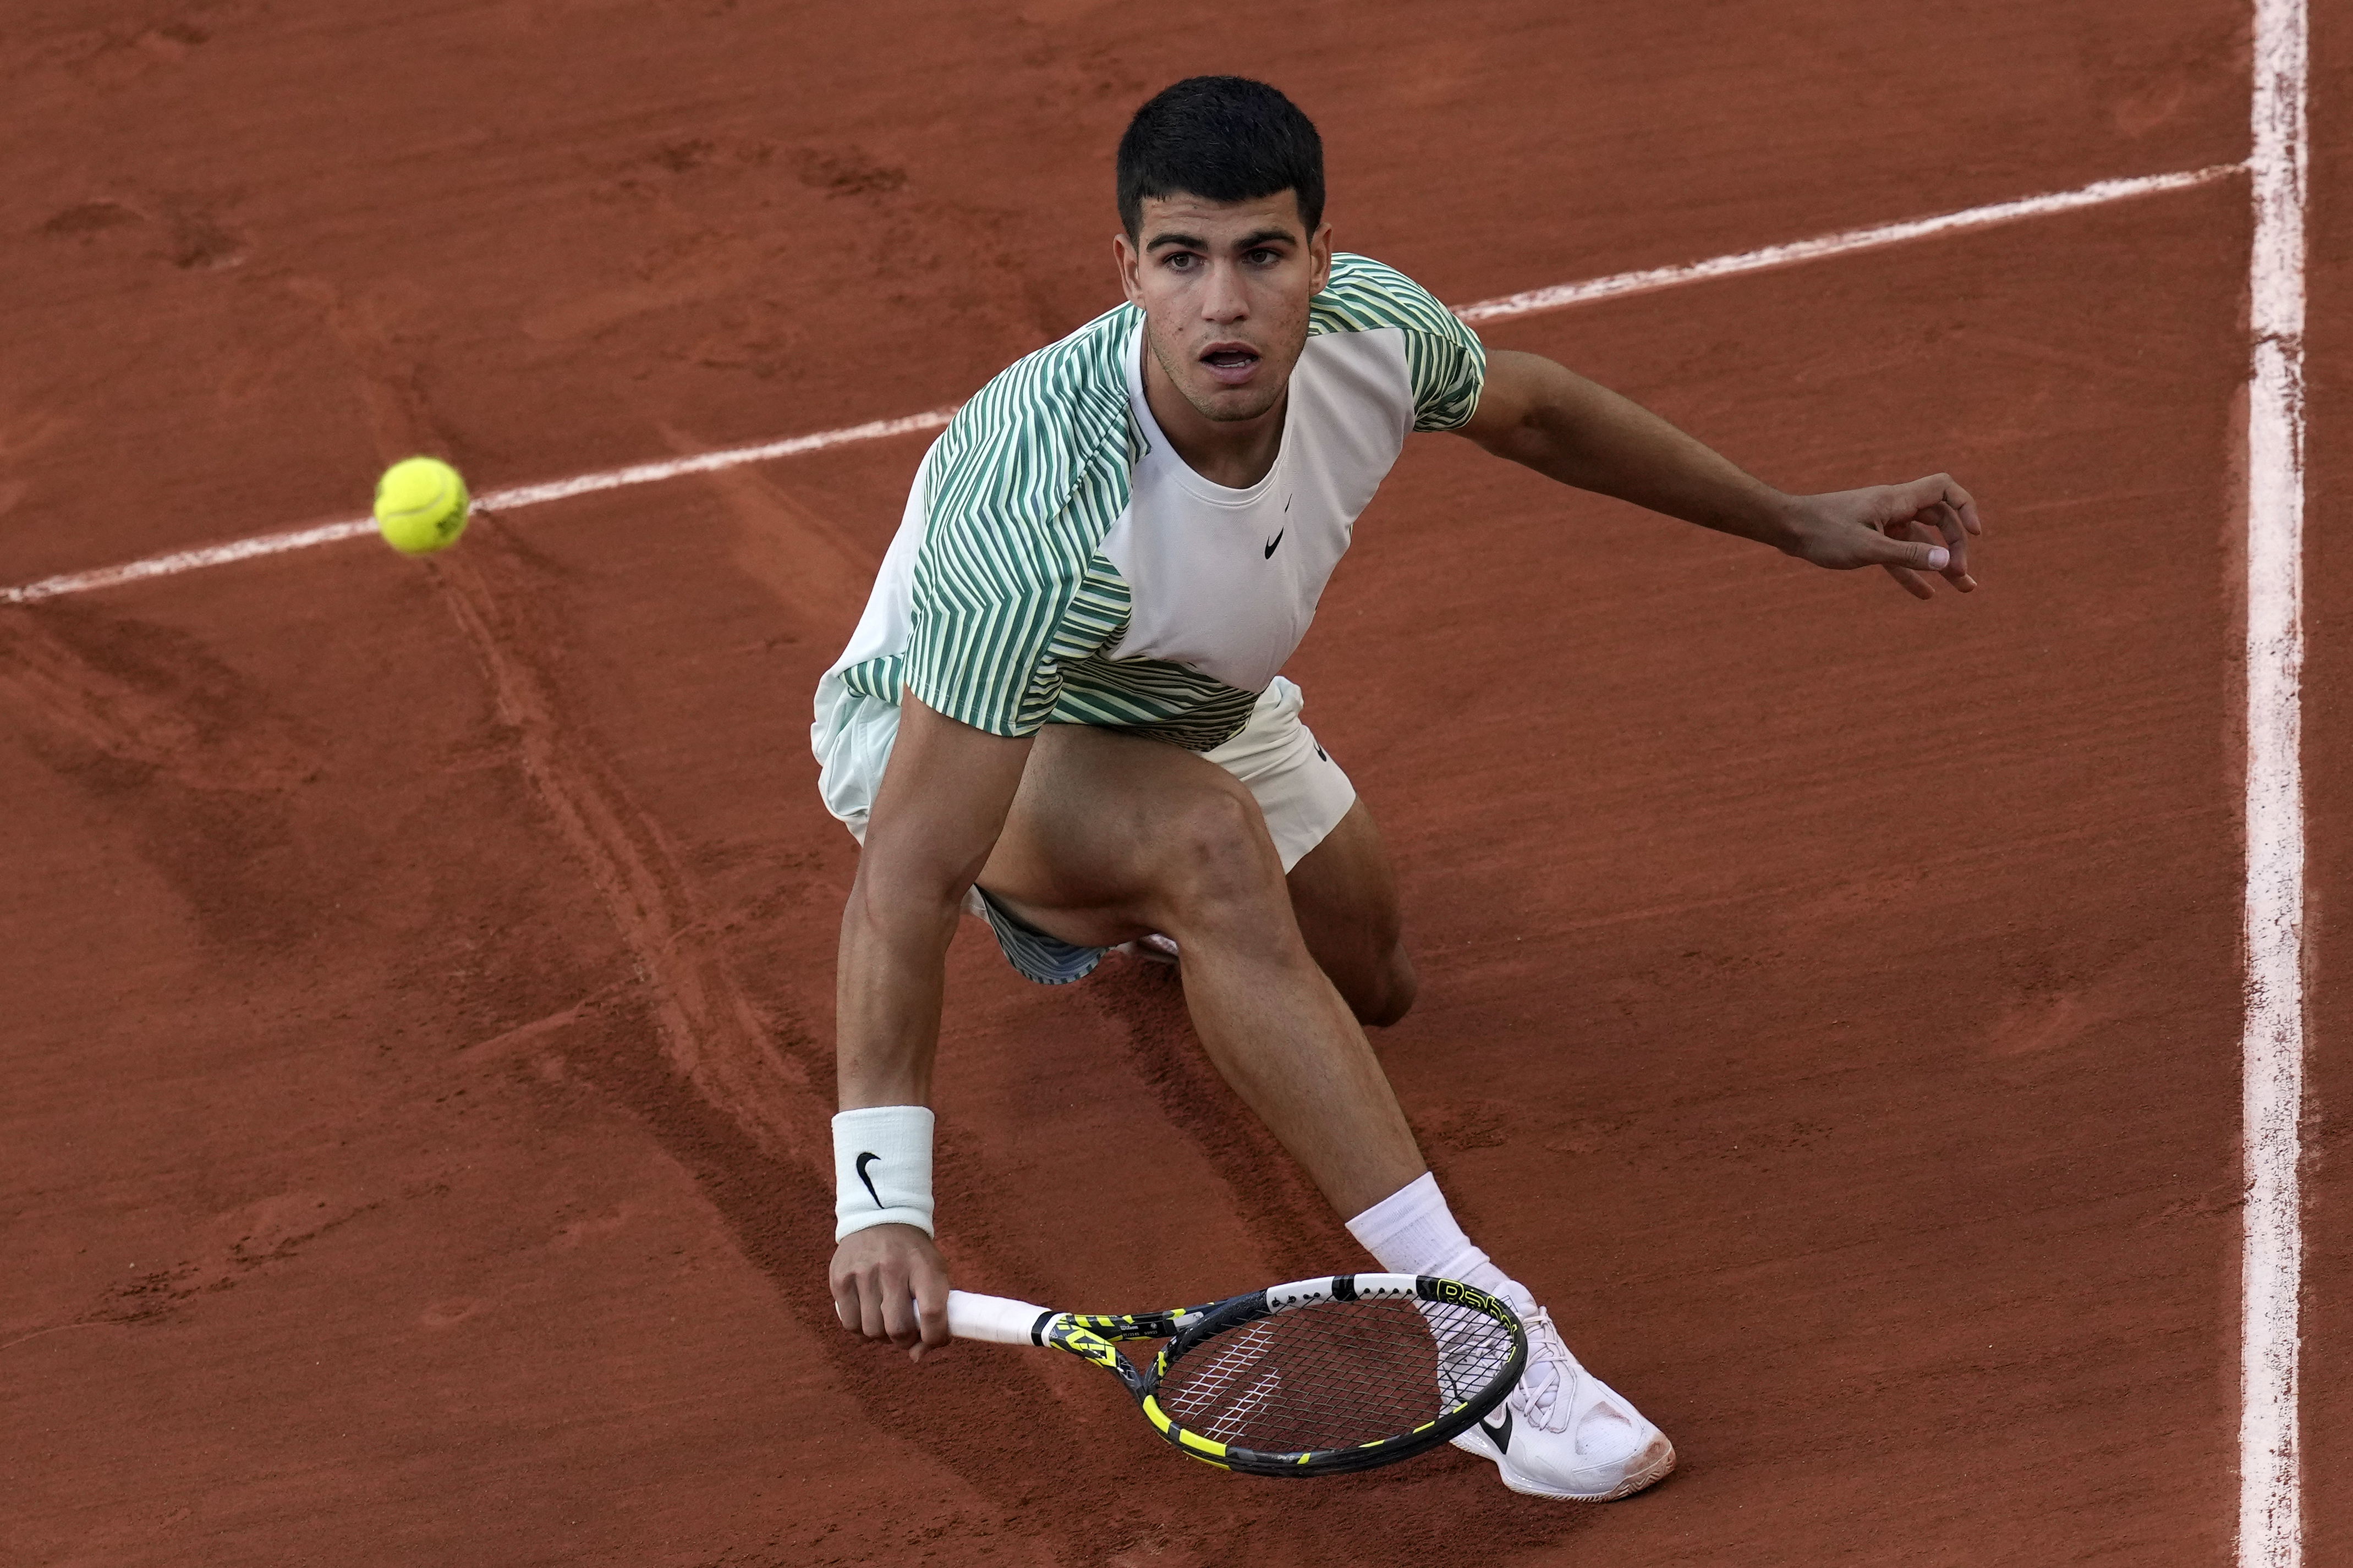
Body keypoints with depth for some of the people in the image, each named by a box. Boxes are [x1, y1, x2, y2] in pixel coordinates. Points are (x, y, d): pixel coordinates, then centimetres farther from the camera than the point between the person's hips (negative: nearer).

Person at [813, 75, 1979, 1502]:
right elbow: (908, 873, -44)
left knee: (1373, 985, 24)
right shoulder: (1043, 519, -44)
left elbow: (1532, 411, 0)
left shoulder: (1370, 330, -26)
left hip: (1196, 703, 7)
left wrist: (1797, 522, 7)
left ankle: (1120, 912, 54)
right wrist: (883, 1199, -50)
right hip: (944, 735, -7)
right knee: (1208, 837, -39)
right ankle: (1463, 1312, -36)